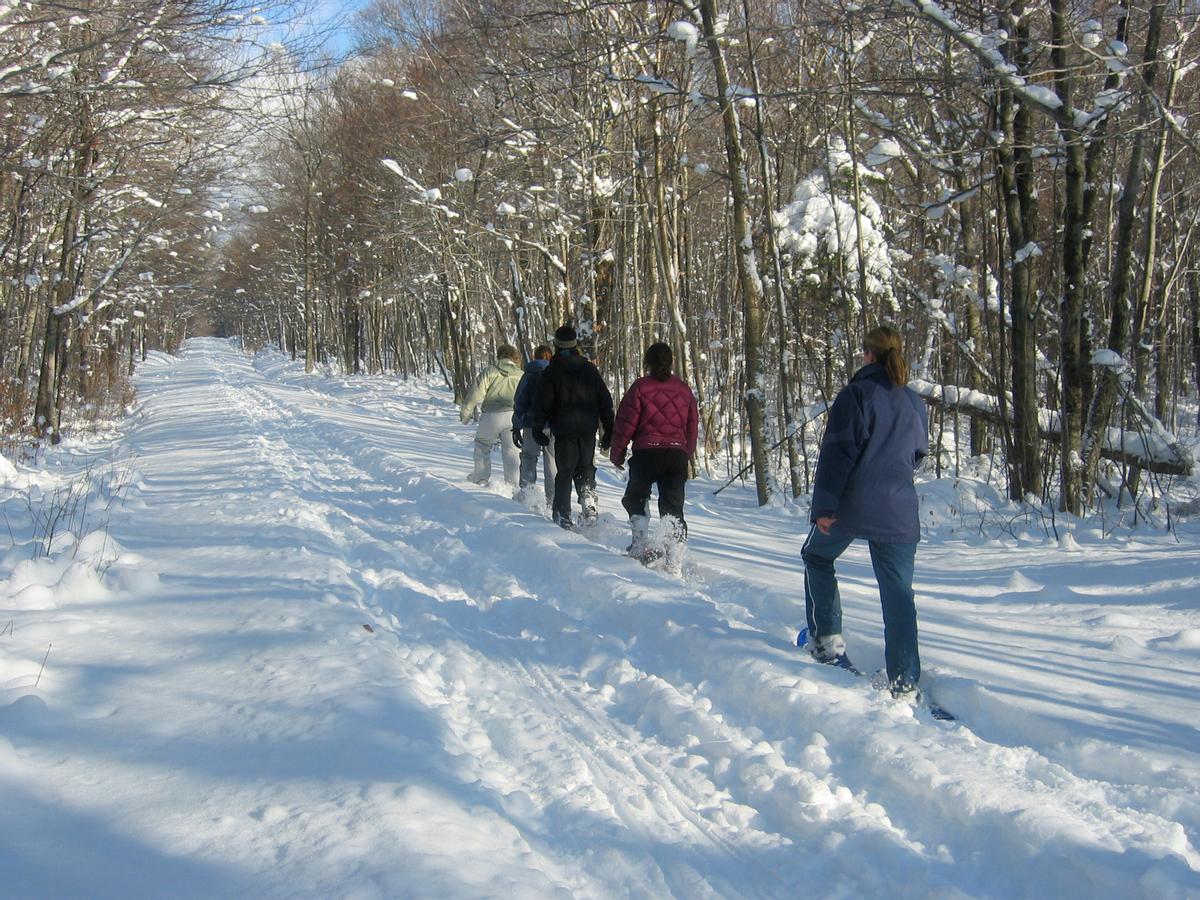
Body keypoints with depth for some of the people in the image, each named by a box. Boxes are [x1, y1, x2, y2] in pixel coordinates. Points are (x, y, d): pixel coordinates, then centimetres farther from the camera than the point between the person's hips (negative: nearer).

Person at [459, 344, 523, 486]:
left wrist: (466, 410, -5)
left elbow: (477, 391, -8)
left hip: (492, 416, -3)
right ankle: (512, 482, 9)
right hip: (513, 415, 3)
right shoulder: (521, 375, 10)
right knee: (511, 450, 12)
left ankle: (481, 478, 20)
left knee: (482, 445, 17)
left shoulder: (491, 371, 0)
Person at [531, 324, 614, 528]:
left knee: (564, 473, 3)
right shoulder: (590, 370, 7)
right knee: (586, 469, 16)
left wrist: (538, 428, 4)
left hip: (564, 430, -2)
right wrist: (608, 431, 14)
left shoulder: (550, 372, -4)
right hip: (588, 430, 3)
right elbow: (605, 401, 9)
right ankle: (589, 503, -4)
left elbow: (542, 403, -6)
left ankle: (562, 516, -1)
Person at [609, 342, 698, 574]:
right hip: (677, 454, 3)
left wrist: (617, 454, 6)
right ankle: (675, 562, -3)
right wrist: (686, 456, 26)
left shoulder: (640, 387, -3)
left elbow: (625, 423, -4)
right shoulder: (684, 389, 12)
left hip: (646, 453, -3)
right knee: (673, 507, 5)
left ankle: (642, 545, 6)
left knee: (636, 498, 18)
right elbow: (692, 427, 17)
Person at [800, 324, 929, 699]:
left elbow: (837, 451, -13)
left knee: (817, 557, 23)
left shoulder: (856, 394, -7)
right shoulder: (915, 404, 10)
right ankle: (905, 683, 1)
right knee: (898, 593, 5)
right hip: (899, 511, 4)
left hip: (851, 505, -4)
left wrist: (824, 505, -14)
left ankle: (827, 641, 17)